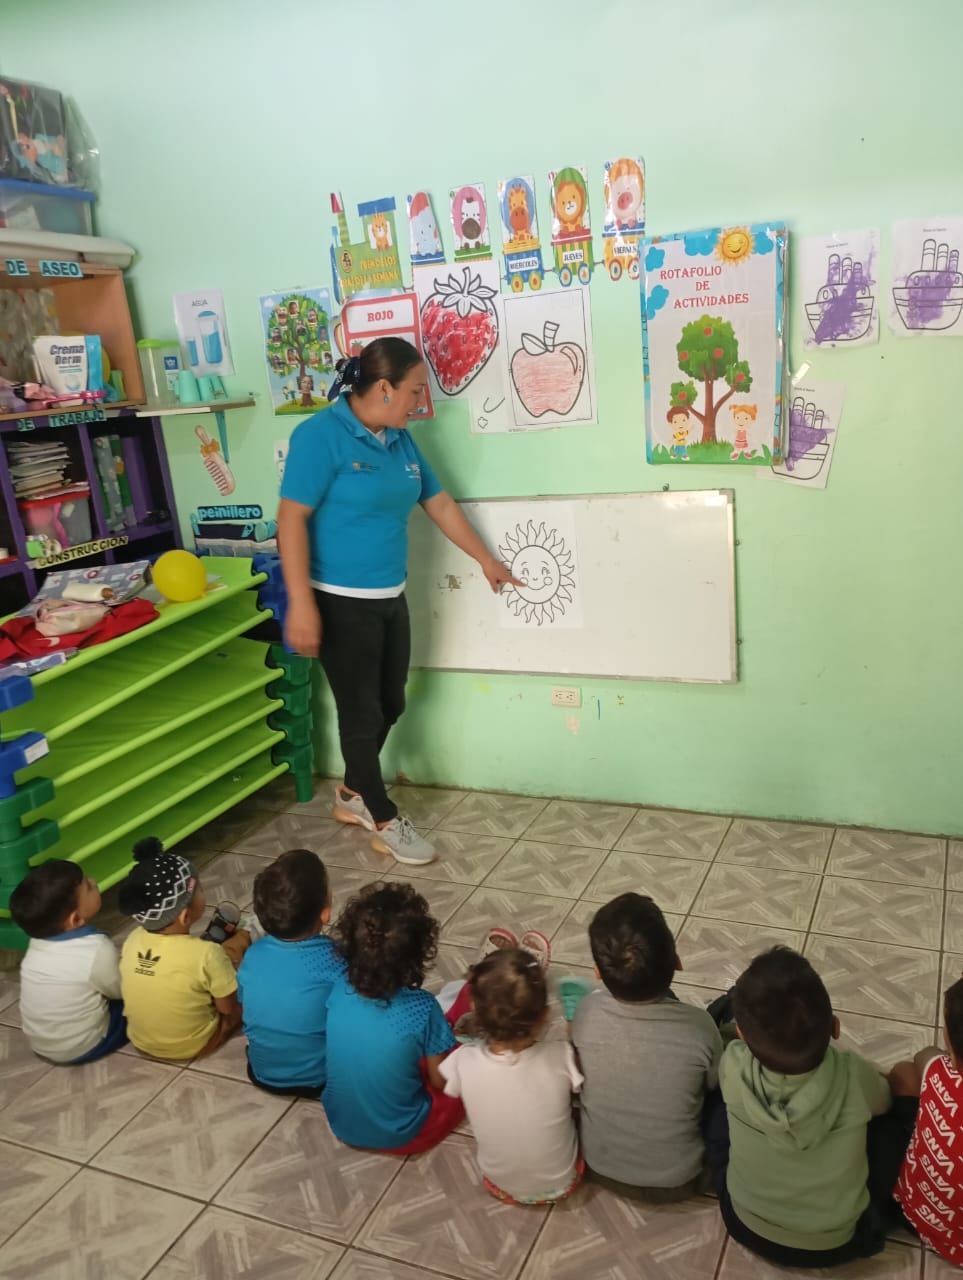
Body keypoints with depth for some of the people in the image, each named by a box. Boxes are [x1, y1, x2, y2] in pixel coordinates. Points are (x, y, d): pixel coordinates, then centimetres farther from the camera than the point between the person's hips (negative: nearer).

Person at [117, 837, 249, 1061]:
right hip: (193, 1046, -5)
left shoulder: (133, 940, -16)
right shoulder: (207, 954, -31)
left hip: (140, 1041, 5)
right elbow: (230, 1010, -17)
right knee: (242, 938, 7)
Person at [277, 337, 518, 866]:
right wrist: (301, 604, -24)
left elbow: (440, 505, 17)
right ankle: (384, 821, 20)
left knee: (390, 705, 16)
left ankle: (352, 794, 38)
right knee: (361, 711, 4)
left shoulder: (400, 440, 8)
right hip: (341, 602, -8)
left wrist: (487, 561, 23)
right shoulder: (321, 435, -15)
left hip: (390, 598, 8)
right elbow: (291, 519, -18)